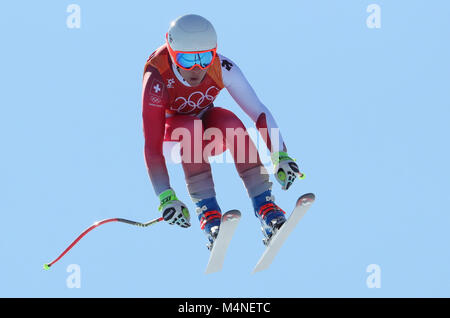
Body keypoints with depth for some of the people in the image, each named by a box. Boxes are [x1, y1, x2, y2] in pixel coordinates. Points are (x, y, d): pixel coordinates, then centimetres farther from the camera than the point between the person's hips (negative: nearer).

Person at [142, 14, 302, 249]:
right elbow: (151, 146, -35)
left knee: (231, 123, -31)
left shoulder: (222, 68, -26)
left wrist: (280, 156, -41)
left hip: (210, 127, 2)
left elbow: (259, 112, -27)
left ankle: (265, 206, -32)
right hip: (172, 132, -2)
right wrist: (166, 197, -43)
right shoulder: (157, 81, -33)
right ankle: (208, 212, -36)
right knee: (190, 127, -35)